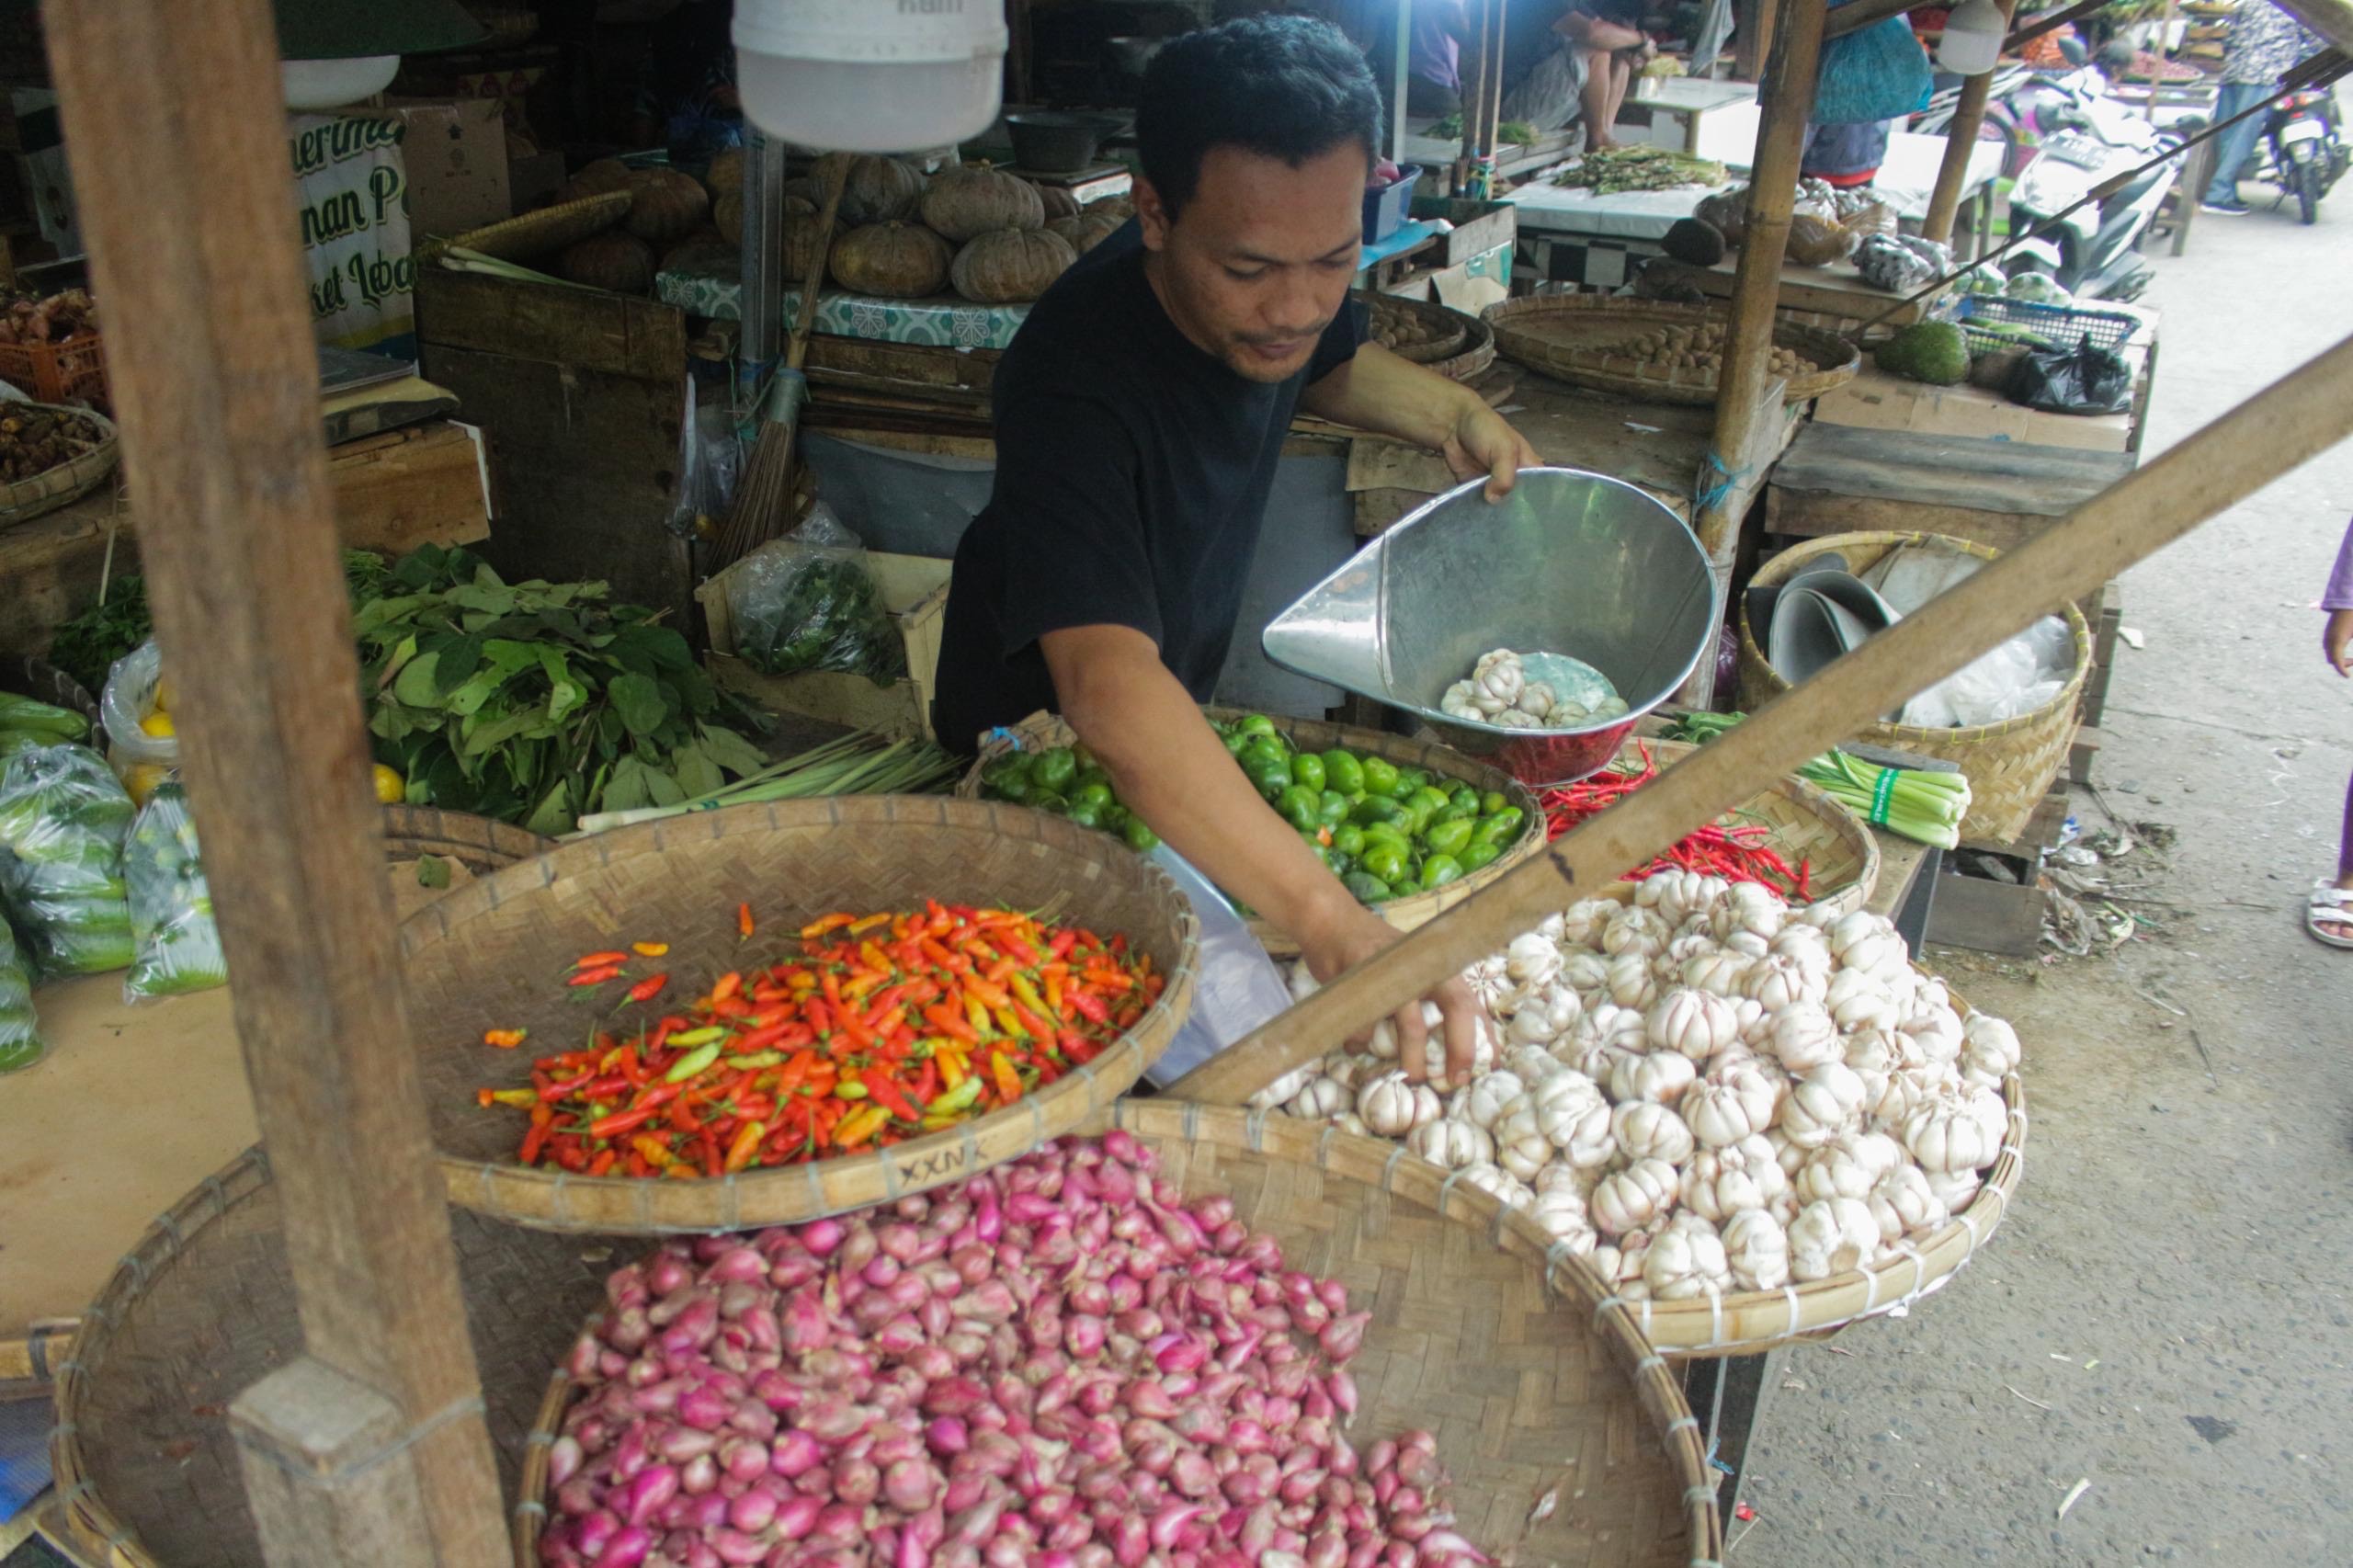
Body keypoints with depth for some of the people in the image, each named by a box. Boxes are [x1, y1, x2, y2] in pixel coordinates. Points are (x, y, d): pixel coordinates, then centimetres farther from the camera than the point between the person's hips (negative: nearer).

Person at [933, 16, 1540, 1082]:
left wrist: (1452, 416, -12)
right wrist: (1332, 923, -68)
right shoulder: (1074, 385, -43)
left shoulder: (1273, 284, -19)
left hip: (1180, 698, 7)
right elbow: (1107, 685, -58)